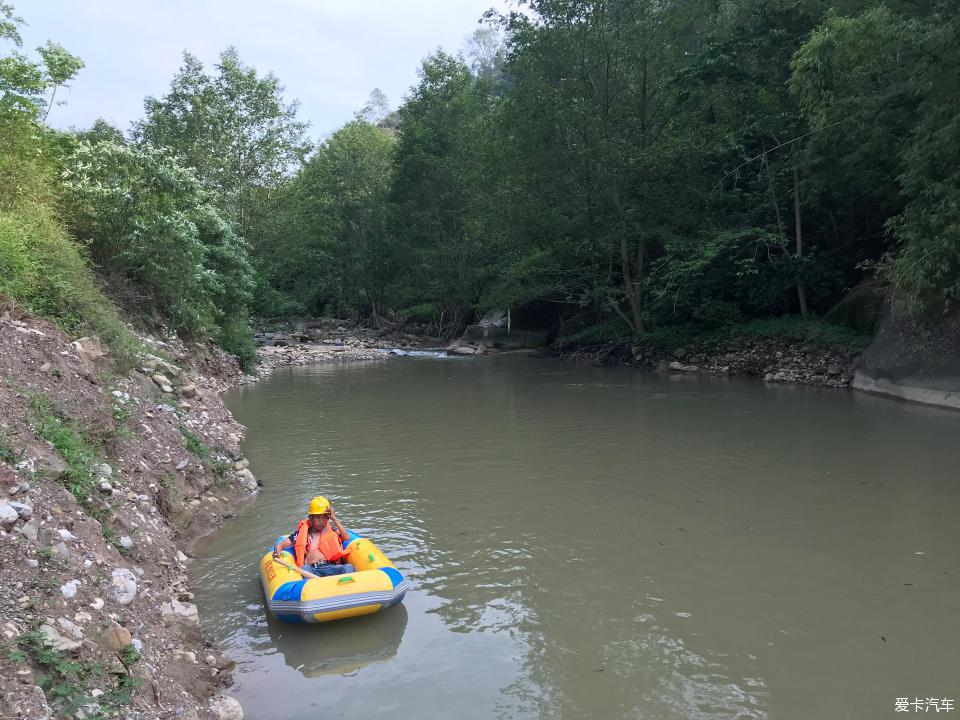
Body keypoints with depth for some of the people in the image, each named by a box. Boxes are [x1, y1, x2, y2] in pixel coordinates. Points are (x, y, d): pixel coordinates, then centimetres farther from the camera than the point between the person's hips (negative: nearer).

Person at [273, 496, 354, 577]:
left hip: (331, 568, 0)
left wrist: (334, 518, 7)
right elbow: (280, 544, 17)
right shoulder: (301, 533, 21)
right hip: (312, 570, 0)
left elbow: (347, 537, 5)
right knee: (305, 569, -35)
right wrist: (278, 550, -9)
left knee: (348, 567, -31)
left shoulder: (332, 531, 23)